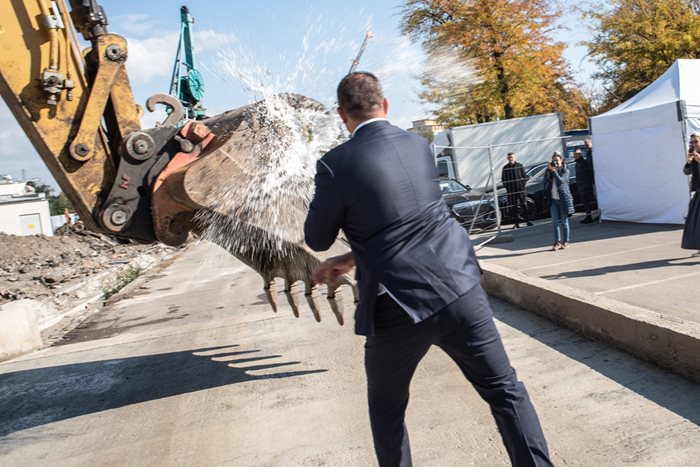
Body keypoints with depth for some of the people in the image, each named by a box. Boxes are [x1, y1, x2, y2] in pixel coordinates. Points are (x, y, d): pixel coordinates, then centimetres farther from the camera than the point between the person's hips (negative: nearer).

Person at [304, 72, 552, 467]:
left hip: (400, 305, -3)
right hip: (460, 288, 4)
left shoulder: (336, 164, -10)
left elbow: (318, 239, 2)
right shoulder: (419, 146, 8)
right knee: (505, 390, 17)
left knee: (387, 407, 22)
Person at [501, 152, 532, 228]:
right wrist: (507, 187, -2)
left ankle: (528, 221, 11)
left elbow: (524, 176, 5)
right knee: (514, 207, 2)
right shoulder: (505, 168, 5)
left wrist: (523, 184, -6)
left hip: (521, 189, 0)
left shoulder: (519, 166, 4)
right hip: (511, 191, 0)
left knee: (524, 205, 2)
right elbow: (503, 179, 8)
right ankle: (517, 223, 9)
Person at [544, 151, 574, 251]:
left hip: (563, 198, -4)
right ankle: (557, 242, 5)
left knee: (564, 221, 3)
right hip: (553, 199, 4)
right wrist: (548, 170, -9)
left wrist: (554, 170, -25)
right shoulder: (550, 170, 10)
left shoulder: (565, 170, -3)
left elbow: (561, 180, -20)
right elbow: (546, 180, 1)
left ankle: (566, 241, 13)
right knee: (555, 221, 0)